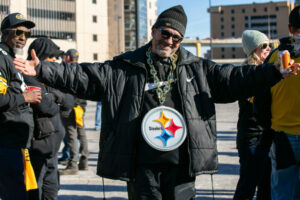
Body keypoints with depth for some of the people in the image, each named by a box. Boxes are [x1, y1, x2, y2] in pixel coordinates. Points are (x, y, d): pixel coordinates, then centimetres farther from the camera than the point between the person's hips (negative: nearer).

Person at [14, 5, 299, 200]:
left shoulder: (196, 68, 9)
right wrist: (44, 70, -10)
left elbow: (232, 78, 6)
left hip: (181, 162, 1)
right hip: (143, 164, -1)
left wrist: (274, 71, -3)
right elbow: (84, 76, -1)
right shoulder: (126, 67, 3)